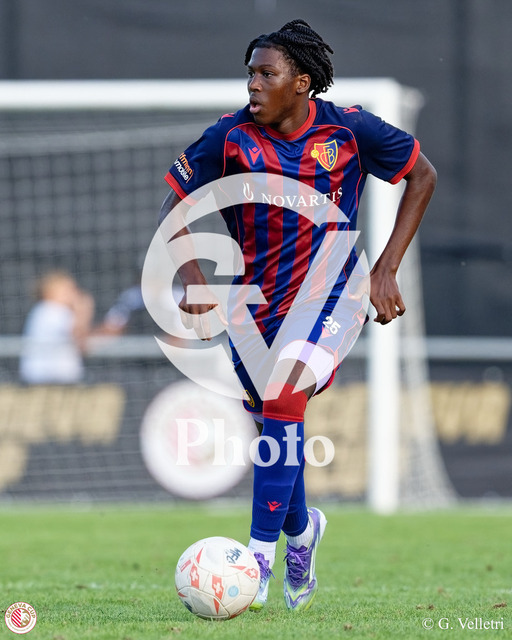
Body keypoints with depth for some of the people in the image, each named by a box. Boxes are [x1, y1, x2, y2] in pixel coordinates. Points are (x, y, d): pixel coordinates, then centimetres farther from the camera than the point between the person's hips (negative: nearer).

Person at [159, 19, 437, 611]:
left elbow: (423, 175, 2)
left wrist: (386, 269, -4)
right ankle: (300, 528, 45)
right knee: (268, 426, 12)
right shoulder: (231, 136, -9)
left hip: (330, 295, -3)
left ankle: (260, 561, -23)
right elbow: (173, 205, 1)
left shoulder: (348, 128, -12)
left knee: (283, 397, -27)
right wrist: (192, 277, -16)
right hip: (256, 298, 4)